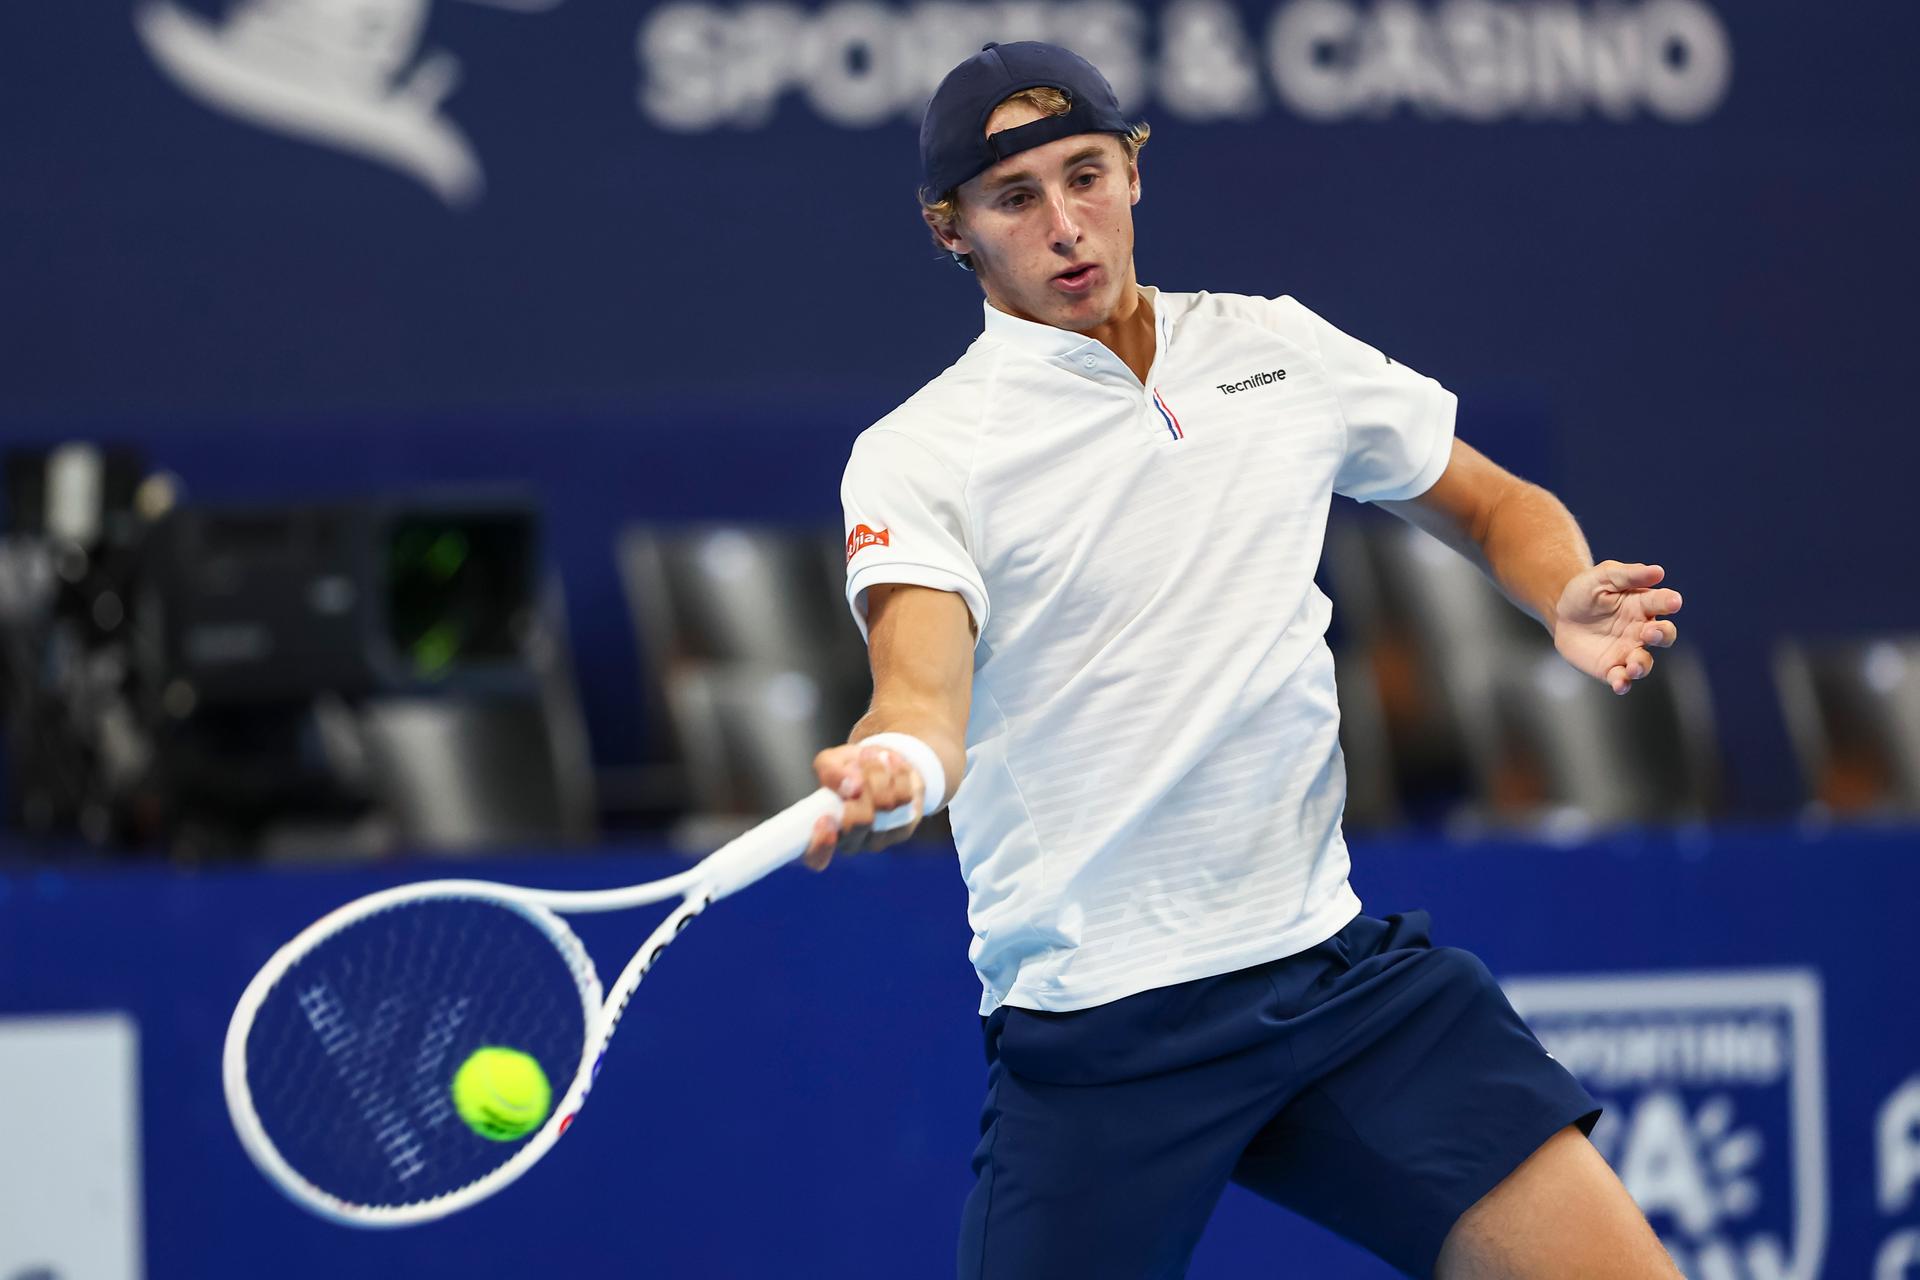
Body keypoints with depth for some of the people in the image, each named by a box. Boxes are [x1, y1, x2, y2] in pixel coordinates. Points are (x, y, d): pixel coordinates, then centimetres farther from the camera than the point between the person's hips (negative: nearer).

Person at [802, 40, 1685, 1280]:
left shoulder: (1279, 348, 9)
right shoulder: (915, 455, -4)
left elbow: (1500, 508, 21)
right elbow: (925, 687, -19)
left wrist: (1570, 599, -2)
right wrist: (893, 771, -43)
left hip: (1334, 967, 3)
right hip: (1091, 1027, -3)